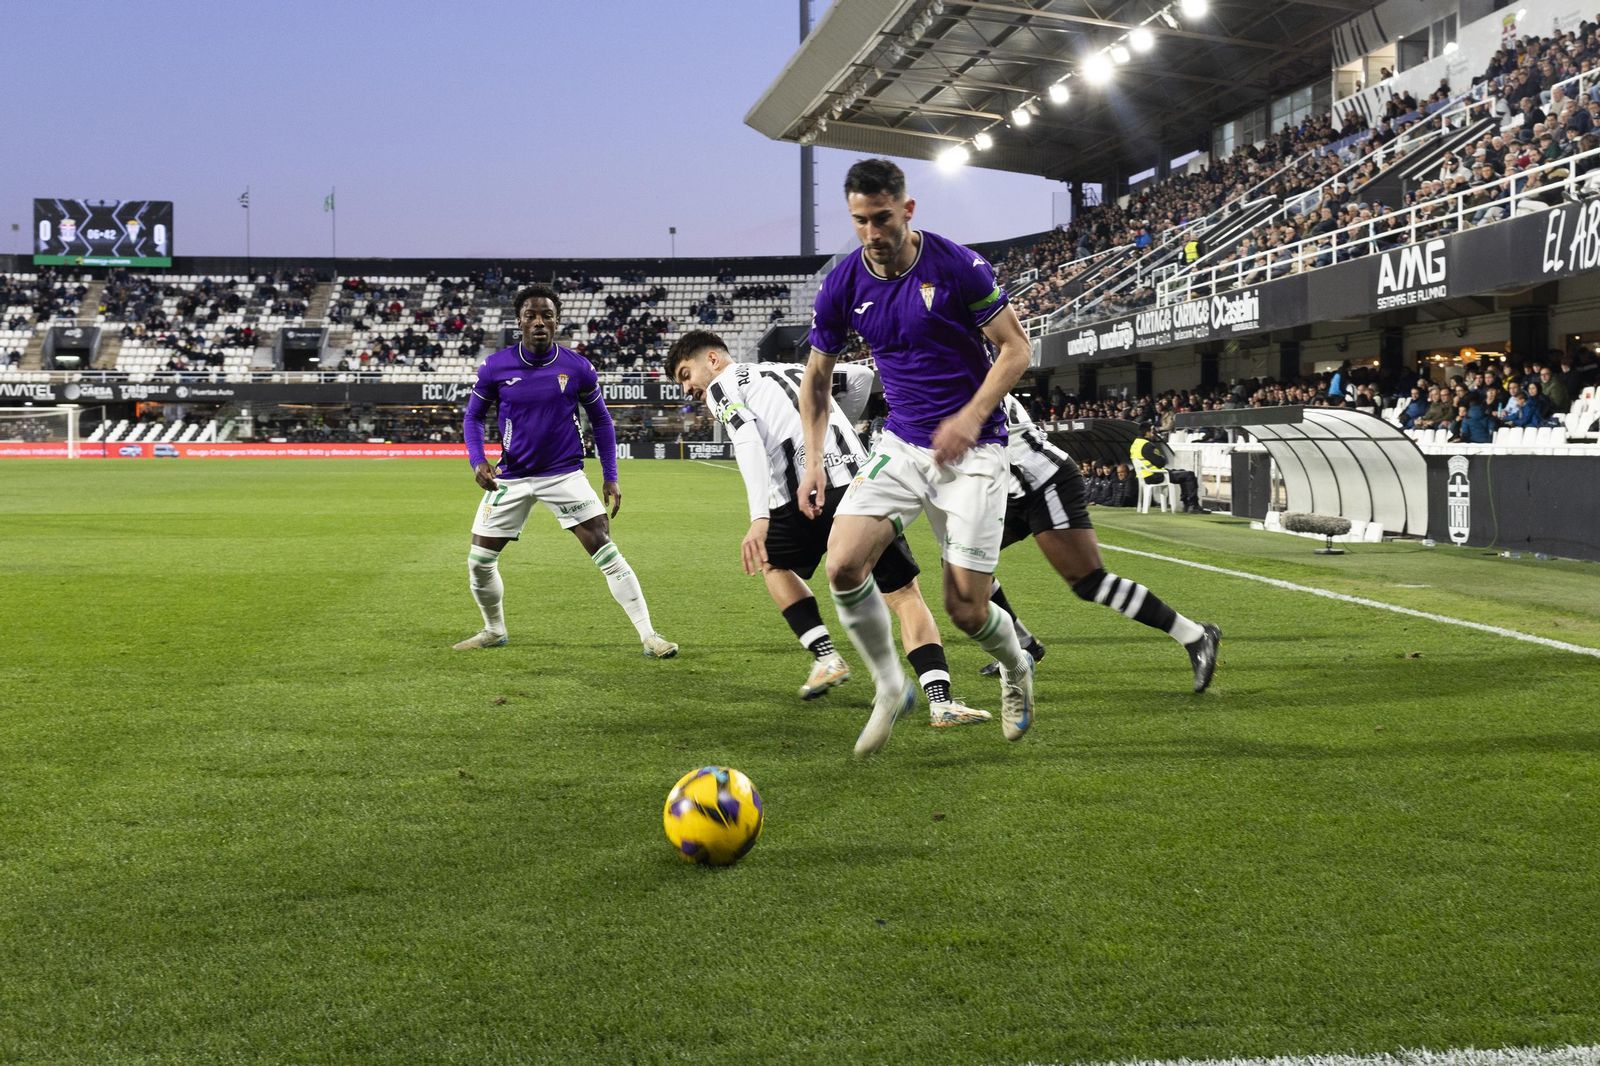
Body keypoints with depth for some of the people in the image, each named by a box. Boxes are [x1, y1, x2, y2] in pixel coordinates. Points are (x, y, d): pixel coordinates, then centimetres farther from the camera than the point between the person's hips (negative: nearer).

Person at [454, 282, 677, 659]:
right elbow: (473, 415, 7)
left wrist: (610, 477, 2)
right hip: (511, 477, 2)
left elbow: (600, 420, 6)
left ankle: (649, 635, -8)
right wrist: (477, 460, -10)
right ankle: (494, 630, 30)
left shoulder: (578, 368, -8)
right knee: (479, 560, 4)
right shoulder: (495, 367, -7)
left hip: (564, 474, -2)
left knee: (605, 551, -12)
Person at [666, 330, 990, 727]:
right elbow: (861, 376, 33)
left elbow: (747, 439, -6)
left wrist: (758, 517, -17)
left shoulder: (721, 387, 14)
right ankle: (940, 700, -13)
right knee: (904, 594, 5)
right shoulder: (792, 370, 34)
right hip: (858, 477, 4)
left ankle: (826, 657, 17)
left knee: (772, 562, 29)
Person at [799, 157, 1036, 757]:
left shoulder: (958, 267, -14)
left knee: (965, 610, -6)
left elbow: (1016, 348, -7)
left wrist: (971, 416, -20)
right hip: (901, 446, 4)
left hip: (972, 449, -4)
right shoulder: (843, 285, -3)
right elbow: (817, 375, 10)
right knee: (843, 564, -19)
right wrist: (813, 460, -1)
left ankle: (1016, 669, 30)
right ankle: (890, 689, 4)